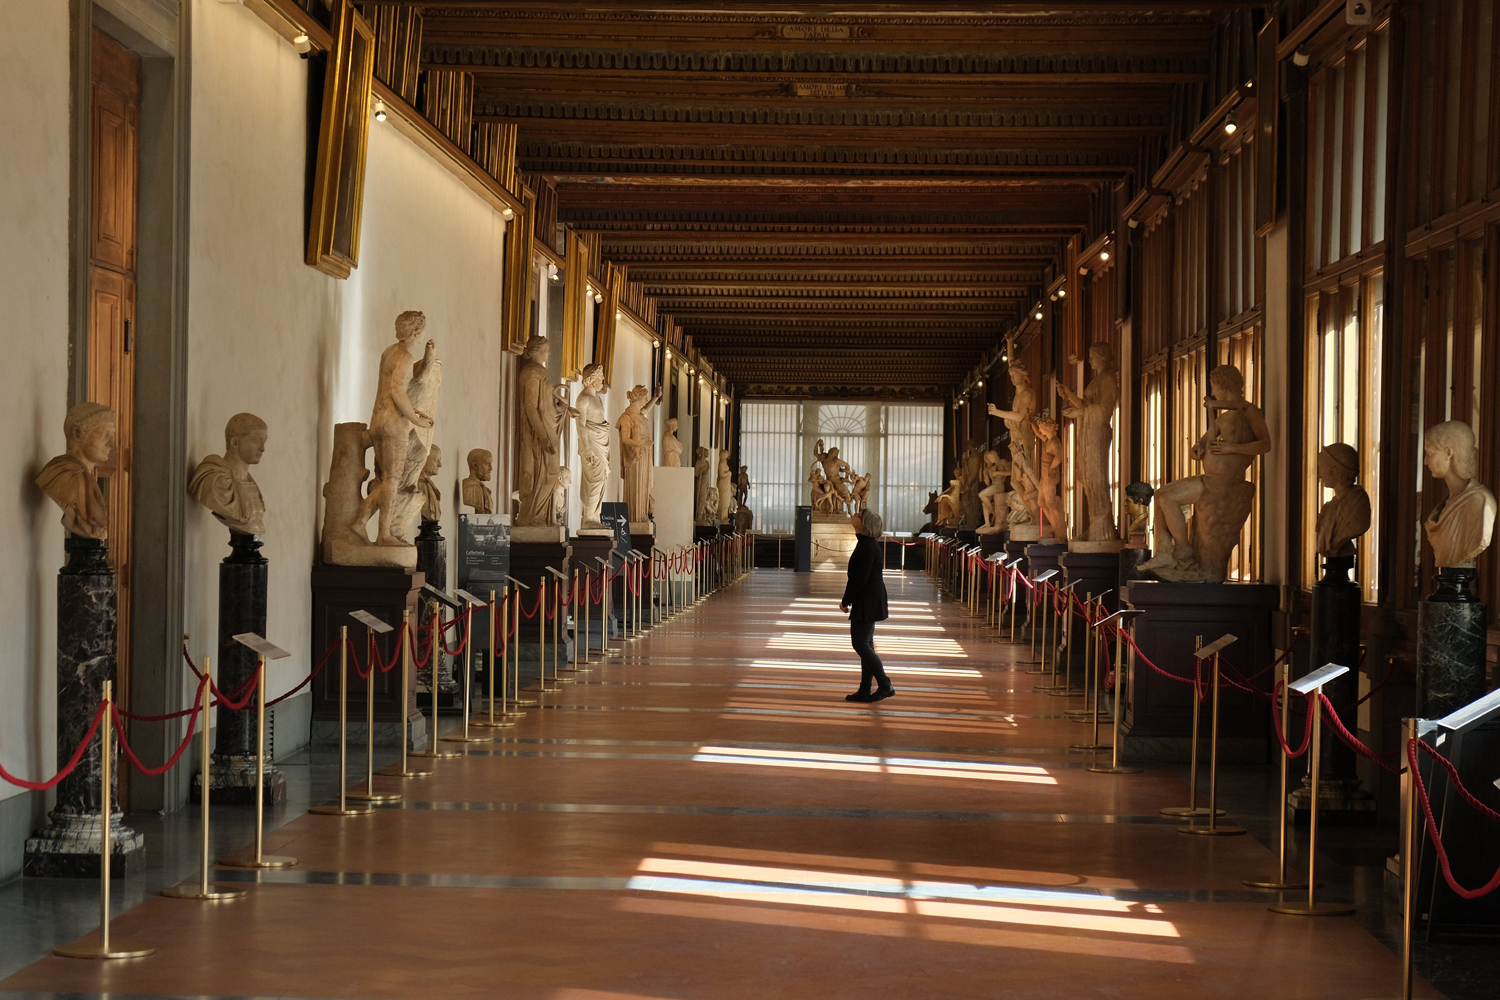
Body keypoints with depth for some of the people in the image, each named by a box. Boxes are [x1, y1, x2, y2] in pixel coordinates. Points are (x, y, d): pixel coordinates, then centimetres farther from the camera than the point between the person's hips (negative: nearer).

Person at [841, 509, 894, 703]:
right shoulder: (867, 543, 12)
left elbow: (861, 578, -22)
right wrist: (848, 599, 18)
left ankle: (885, 686, -5)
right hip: (867, 602, 11)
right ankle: (864, 691, 16)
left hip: (866, 603, -11)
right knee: (865, 645, 12)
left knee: (861, 644, -8)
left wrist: (846, 601, -16)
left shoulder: (867, 546, -19)